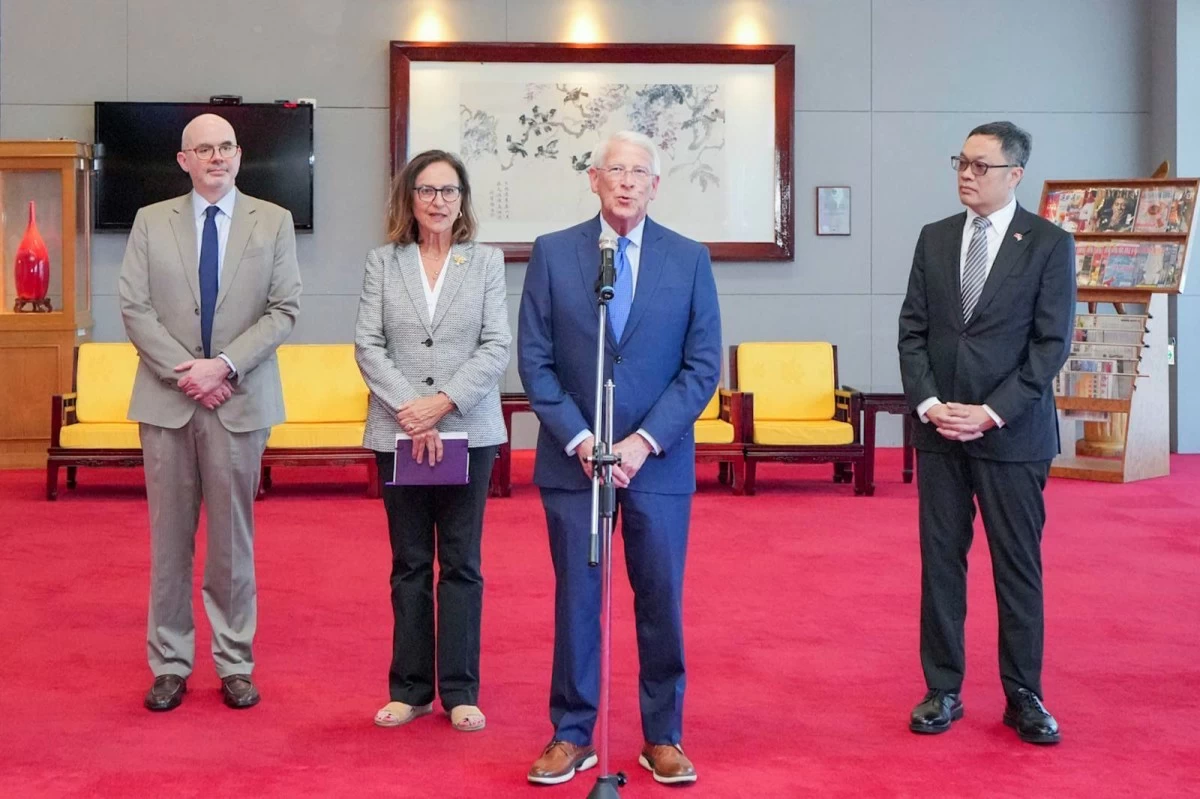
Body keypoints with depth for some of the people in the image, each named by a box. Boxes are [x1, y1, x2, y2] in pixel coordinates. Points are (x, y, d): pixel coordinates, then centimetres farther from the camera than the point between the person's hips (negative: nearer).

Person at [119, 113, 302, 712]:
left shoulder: (273, 222, 4)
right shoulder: (150, 221, 6)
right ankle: (169, 664, 15)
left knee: (233, 537, 6)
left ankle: (235, 664, 15)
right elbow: (135, 309, 1)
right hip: (166, 399, 1)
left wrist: (224, 364, -13)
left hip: (241, 400, -1)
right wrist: (186, 372, -11)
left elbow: (284, 309, -2)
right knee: (169, 536, 5)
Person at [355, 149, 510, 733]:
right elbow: (368, 345, -1)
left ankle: (460, 691, 12)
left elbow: (497, 347, -4)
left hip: (468, 433, -1)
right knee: (409, 565, 8)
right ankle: (410, 689, 16)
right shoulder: (382, 263, 6)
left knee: (461, 564, 4)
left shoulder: (486, 261, 4)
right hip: (398, 434, 1)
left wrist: (443, 402, -15)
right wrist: (409, 409, -14)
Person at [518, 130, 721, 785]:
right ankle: (571, 736, 19)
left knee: (661, 601, 7)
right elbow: (535, 361, -1)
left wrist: (644, 441, -11)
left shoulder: (689, 259, 2)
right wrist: (578, 439, -11)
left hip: (659, 461, 0)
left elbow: (703, 366, -1)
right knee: (575, 600, 6)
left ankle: (663, 737, 21)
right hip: (572, 458, 0)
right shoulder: (552, 253, 1)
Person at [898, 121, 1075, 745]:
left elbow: (1052, 342, -7)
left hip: (1012, 432, -3)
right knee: (940, 559, 6)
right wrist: (929, 404, -7)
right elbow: (912, 330, 7)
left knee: (1018, 565, 3)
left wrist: (993, 412, -14)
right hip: (938, 429, 3)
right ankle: (943, 689, 16)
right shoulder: (934, 238, 9)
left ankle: (1023, 695, 15)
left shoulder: (1049, 244, -2)